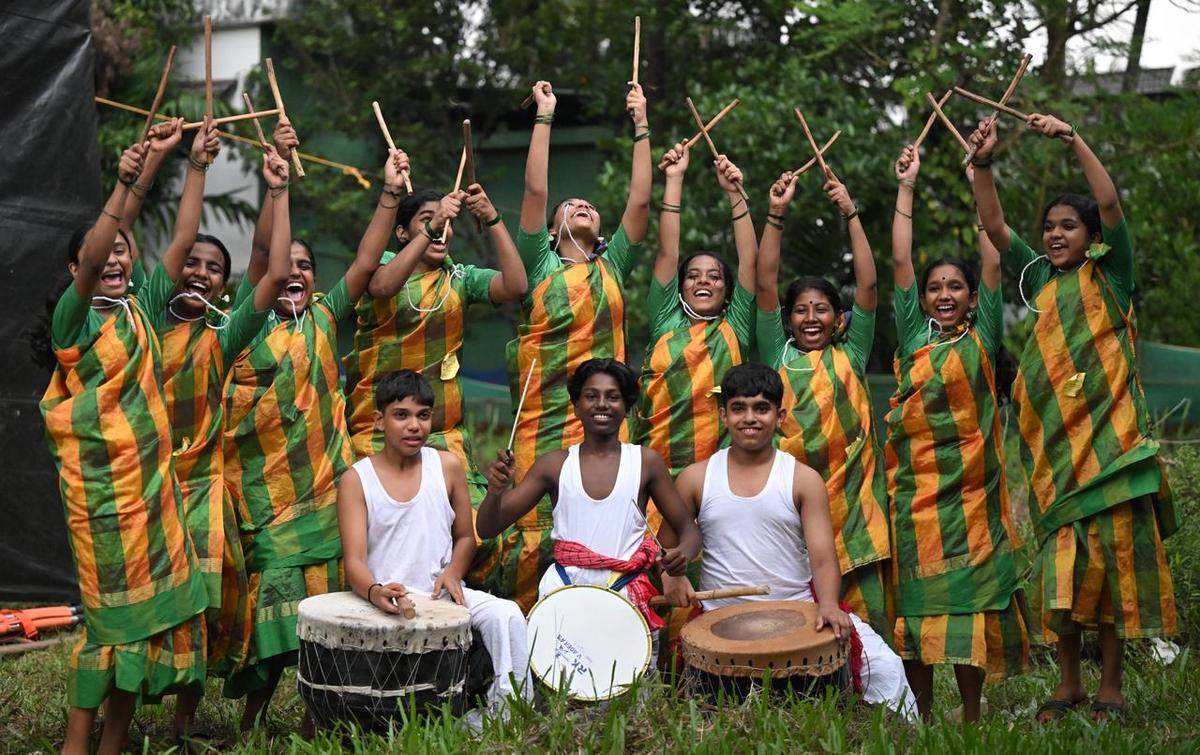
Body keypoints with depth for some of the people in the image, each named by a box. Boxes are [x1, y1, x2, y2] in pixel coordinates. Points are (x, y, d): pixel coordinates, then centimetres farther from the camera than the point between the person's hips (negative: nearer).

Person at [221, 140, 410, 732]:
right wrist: (278, 179, -18)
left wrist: (389, 195, 0)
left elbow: (366, 262, 6)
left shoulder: (323, 320, 12)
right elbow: (262, 256, -12)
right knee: (272, 611, -6)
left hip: (325, 492, 4)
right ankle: (251, 725, 6)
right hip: (266, 496, -4)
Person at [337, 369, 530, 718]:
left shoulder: (448, 467, 4)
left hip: (441, 593, 3)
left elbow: (465, 536, 14)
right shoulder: (356, 479, -4)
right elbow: (354, 561, -11)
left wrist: (452, 573, -8)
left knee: (506, 615, -22)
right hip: (385, 600, -3)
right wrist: (375, 592, -34)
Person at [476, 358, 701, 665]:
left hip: (628, 598, 0)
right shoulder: (554, 465, 4)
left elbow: (688, 528, 7)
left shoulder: (645, 462, 3)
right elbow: (487, 528, 4)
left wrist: (682, 553, -16)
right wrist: (495, 491, -17)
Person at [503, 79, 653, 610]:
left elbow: (640, 201, 10)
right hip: (543, 422, -2)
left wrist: (641, 124, 11)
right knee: (538, 543, -5)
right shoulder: (541, 266, 8)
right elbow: (535, 190, 0)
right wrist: (544, 117, 2)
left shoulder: (612, 266, 16)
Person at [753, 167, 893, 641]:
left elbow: (867, 284, 6)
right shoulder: (778, 353, 11)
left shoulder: (851, 353, 13)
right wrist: (775, 216, -3)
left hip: (851, 494, 1)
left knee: (859, 607, -4)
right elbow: (765, 285, 3)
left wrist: (851, 215, 2)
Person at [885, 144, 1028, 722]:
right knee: (916, 598, 3)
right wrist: (906, 186, 6)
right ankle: (920, 717, 12)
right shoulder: (912, 335, 8)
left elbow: (993, 261, 2)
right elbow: (900, 261, 6)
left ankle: (972, 718, 10)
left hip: (971, 487, -1)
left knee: (971, 596, 0)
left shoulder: (981, 337, 5)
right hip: (916, 484, 1)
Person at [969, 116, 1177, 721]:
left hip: (1110, 438, -3)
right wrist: (983, 163, -6)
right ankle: (1069, 682, 15)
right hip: (1054, 444, 3)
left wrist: (1072, 138, -14)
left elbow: (1109, 202, -10)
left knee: (1114, 558, 0)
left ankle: (1110, 686, 9)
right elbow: (993, 225, 6)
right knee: (1060, 565, 3)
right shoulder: (1041, 280, 13)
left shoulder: (1109, 275, 4)